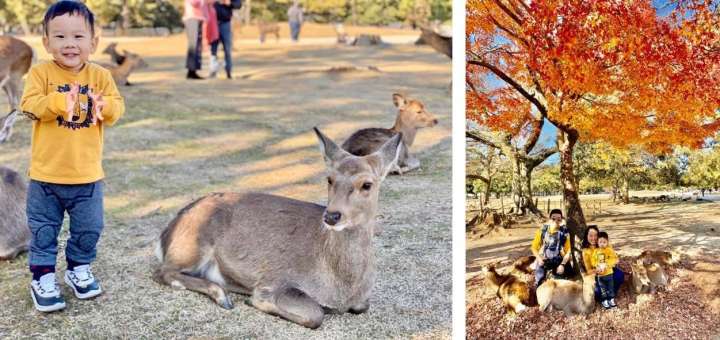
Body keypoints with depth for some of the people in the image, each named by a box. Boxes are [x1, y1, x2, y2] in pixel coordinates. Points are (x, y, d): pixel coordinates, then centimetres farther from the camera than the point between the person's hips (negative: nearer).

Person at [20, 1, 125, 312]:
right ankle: (42, 278, 21)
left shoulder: (100, 76, -1)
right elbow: (29, 105, -19)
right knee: (43, 230, 8)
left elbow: (117, 107, -9)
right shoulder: (41, 73, -7)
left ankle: (79, 269, 35)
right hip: (46, 175, -2)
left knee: (89, 229, 13)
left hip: (87, 175, 2)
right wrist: (58, 102, -37)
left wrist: (104, 106, -32)